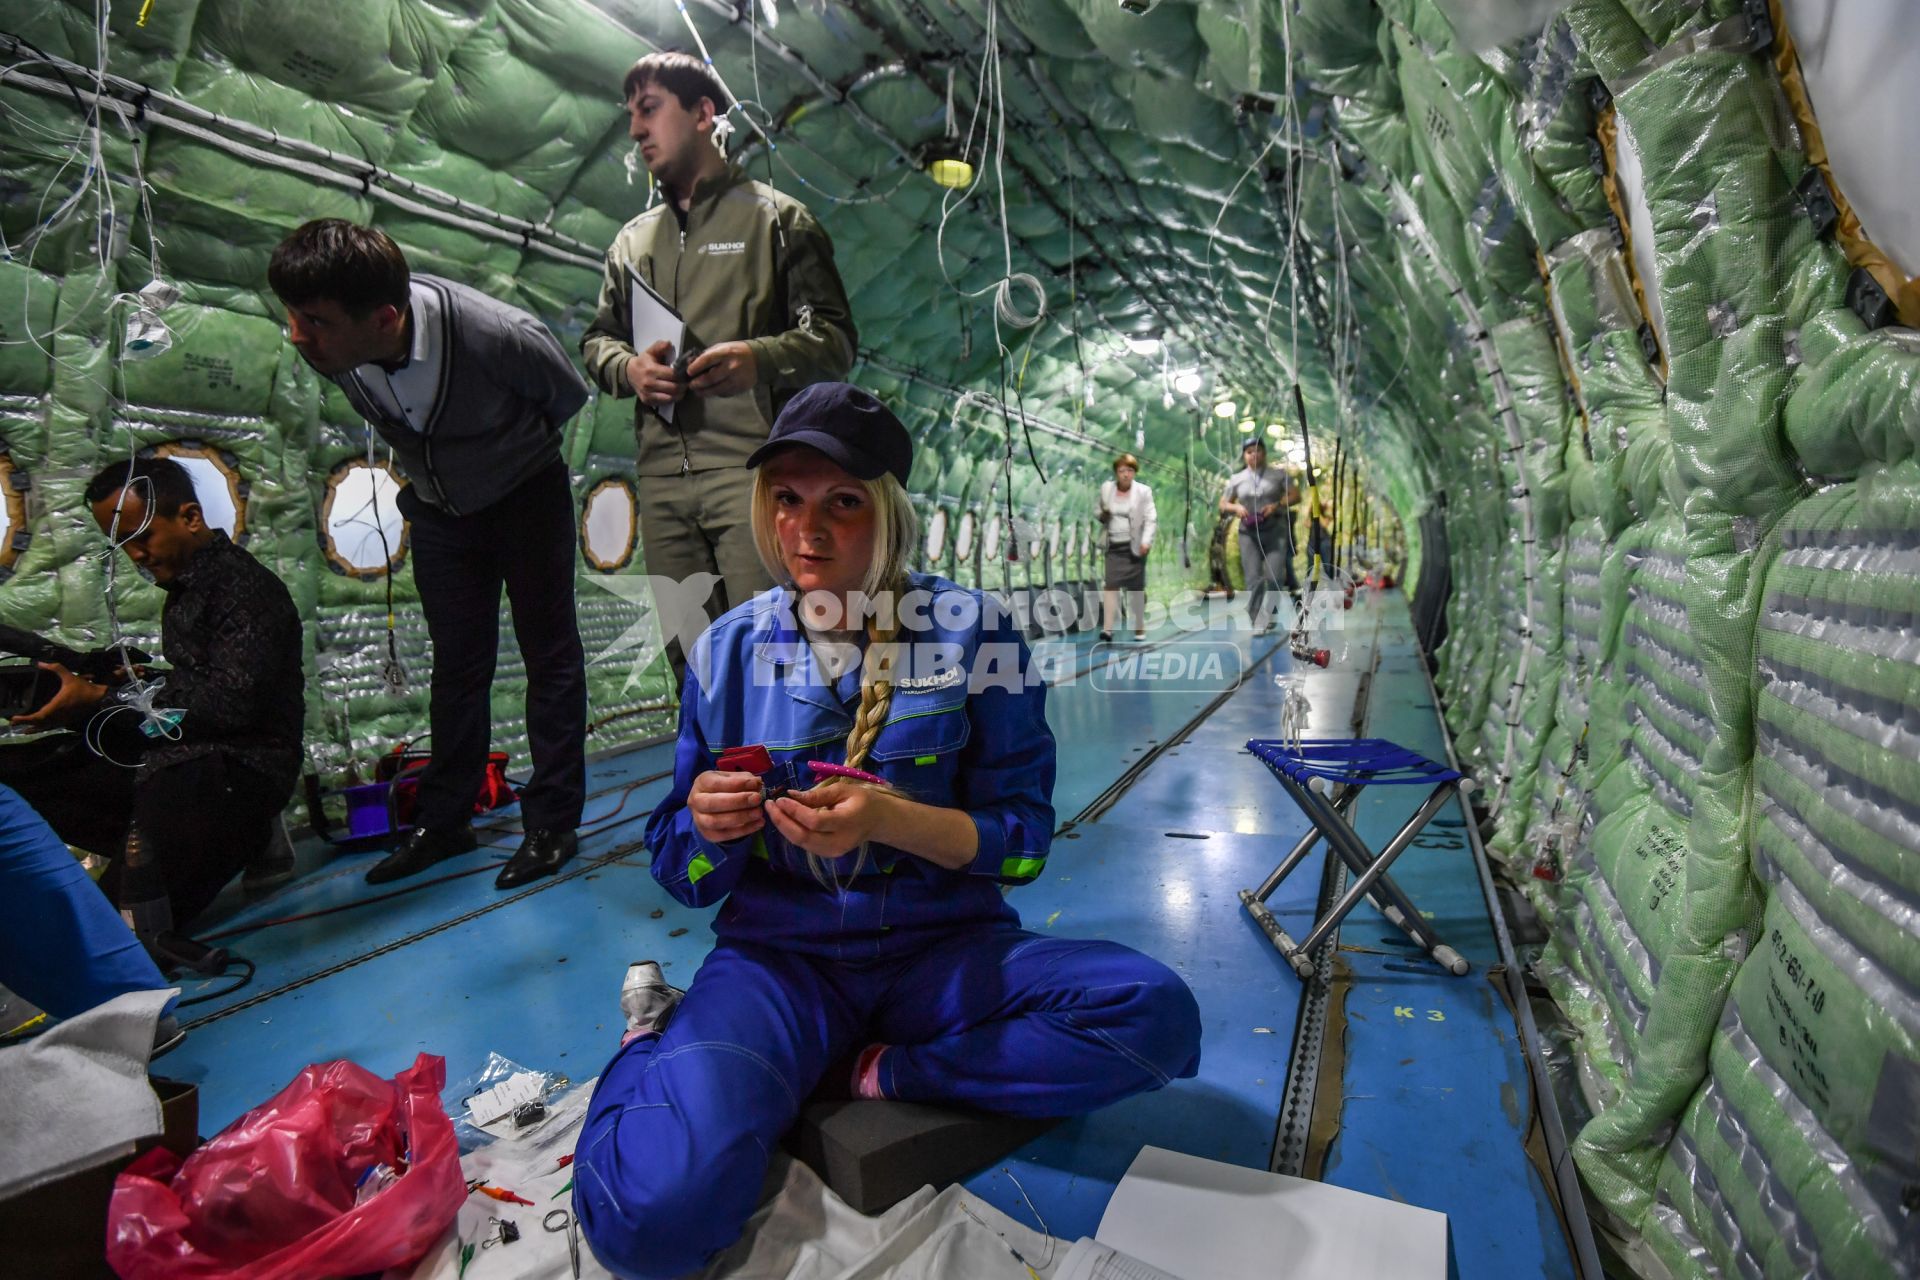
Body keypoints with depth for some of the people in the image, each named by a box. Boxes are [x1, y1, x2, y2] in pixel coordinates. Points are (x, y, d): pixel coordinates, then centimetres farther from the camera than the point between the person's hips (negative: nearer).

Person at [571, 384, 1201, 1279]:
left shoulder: (970, 632, -5)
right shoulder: (730, 648, 1)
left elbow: (1021, 839, -5)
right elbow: (686, 876, 6)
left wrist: (892, 818, -24)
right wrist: (704, 821, -19)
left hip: (943, 947, 1)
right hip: (781, 954, 0)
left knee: (1155, 1013, -25)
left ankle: (873, 1078, -6)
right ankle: (665, 1038, 7)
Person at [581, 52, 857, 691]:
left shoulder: (776, 217, 8)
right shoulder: (632, 240, 23)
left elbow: (836, 339, 2)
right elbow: (596, 340, 24)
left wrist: (762, 358, -18)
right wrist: (628, 367, 0)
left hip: (751, 464, -5)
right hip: (660, 475, 6)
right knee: (687, 656, 8)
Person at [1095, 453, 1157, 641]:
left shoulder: (1143, 491, -4)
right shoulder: (1106, 488, 5)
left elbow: (1151, 519, -6)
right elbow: (1099, 510, 18)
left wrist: (1146, 542, -19)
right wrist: (1101, 515, -8)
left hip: (1134, 546, -2)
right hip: (1113, 546, 2)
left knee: (1136, 587, 7)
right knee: (1110, 585, -7)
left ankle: (1139, 628, 19)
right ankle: (1107, 628, -8)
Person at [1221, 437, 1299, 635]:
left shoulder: (1278, 475, 4)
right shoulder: (1236, 479, 6)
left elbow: (1295, 496, 4)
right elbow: (1223, 504, 12)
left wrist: (1277, 505, -13)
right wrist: (1236, 508, -9)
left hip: (1275, 531, -1)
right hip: (1249, 533, 1)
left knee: (1275, 577, -11)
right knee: (1254, 580, -2)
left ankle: (1263, 620, 3)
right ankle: (1259, 621, 7)